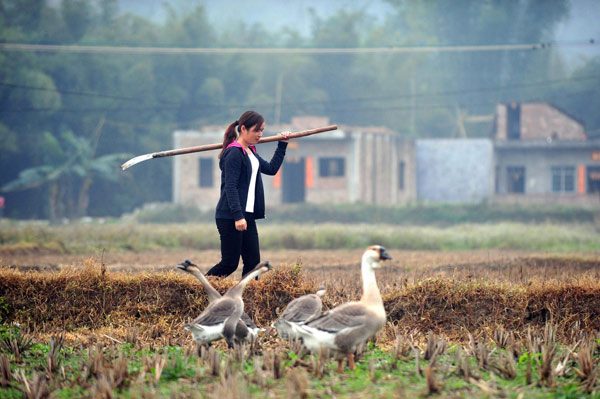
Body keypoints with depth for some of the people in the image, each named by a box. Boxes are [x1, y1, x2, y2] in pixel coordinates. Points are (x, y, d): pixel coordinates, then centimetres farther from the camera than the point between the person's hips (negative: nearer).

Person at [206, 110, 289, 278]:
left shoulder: (251, 152, 17)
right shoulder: (234, 154, -13)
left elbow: (271, 168, 31)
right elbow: (230, 187, -19)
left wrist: (282, 145, 31)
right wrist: (238, 216, -26)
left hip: (246, 215, 9)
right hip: (229, 216, -9)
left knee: (253, 262, 3)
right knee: (230, 263, -8)